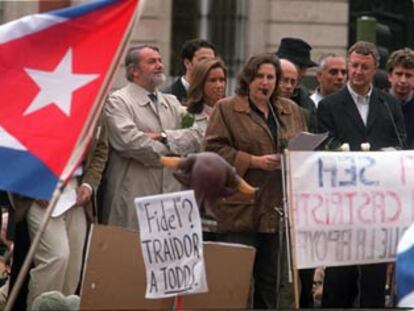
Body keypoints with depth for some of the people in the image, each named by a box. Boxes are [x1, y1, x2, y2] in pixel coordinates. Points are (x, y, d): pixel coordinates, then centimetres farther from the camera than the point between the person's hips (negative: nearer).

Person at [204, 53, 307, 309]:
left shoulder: (292, 111, 16)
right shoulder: (227, 109, 1)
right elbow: (214, 149, -7)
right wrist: (253, 161, -15)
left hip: (278, 208, 5)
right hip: (241, 209, -5)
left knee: (270, 279, 9)